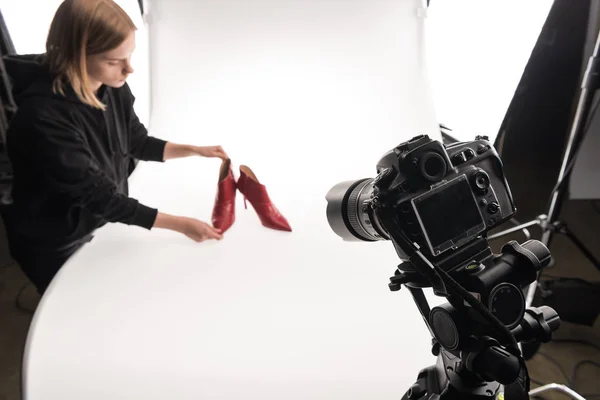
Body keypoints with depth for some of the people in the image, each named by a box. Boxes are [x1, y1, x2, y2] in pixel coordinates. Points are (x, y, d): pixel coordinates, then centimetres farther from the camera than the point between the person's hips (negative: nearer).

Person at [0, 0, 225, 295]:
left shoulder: (114, 88, -13)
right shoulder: (43, 115, -35)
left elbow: (136, 142, 3)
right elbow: (94, 193, -31)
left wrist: (196, 150, -9)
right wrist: (180, 225, -30)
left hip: (104, 225, 6)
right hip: (57, 246, -5)